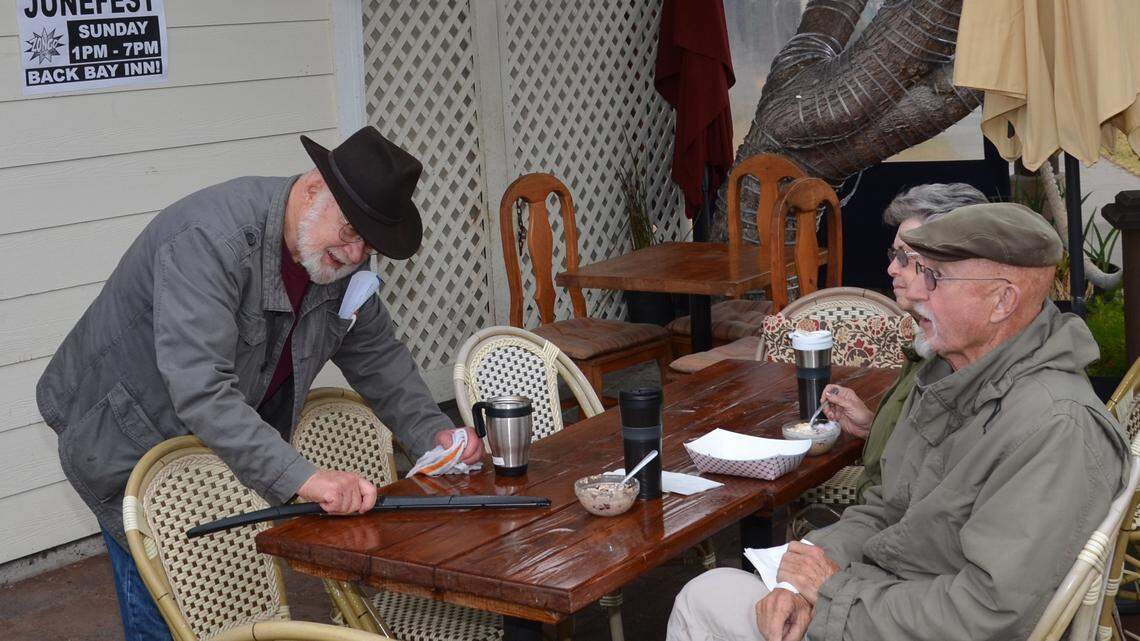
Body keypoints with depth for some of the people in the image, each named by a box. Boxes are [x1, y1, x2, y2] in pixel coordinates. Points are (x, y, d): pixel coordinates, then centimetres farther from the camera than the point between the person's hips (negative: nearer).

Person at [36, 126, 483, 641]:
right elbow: (200, 388, -42)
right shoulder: (210, 238, -33)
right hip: (132, 440, -7)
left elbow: (376, 356, 6)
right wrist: (300, 477, -47)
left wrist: (432, 433, -9)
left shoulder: (342, 256, -7)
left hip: (228, 439, 7)